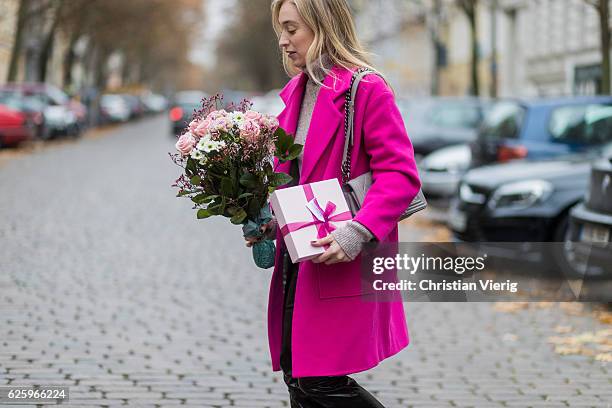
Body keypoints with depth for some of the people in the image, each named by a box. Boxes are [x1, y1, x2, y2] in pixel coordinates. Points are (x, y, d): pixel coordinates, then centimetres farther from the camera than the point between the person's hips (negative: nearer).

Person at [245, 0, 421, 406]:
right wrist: (270, 222, 8)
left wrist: (356, 233, -26)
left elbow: (401, 175, -15)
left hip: (342, 265, -8)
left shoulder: (367, 90, -10)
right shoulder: (297, 91, 15)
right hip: (295, 263, 8)